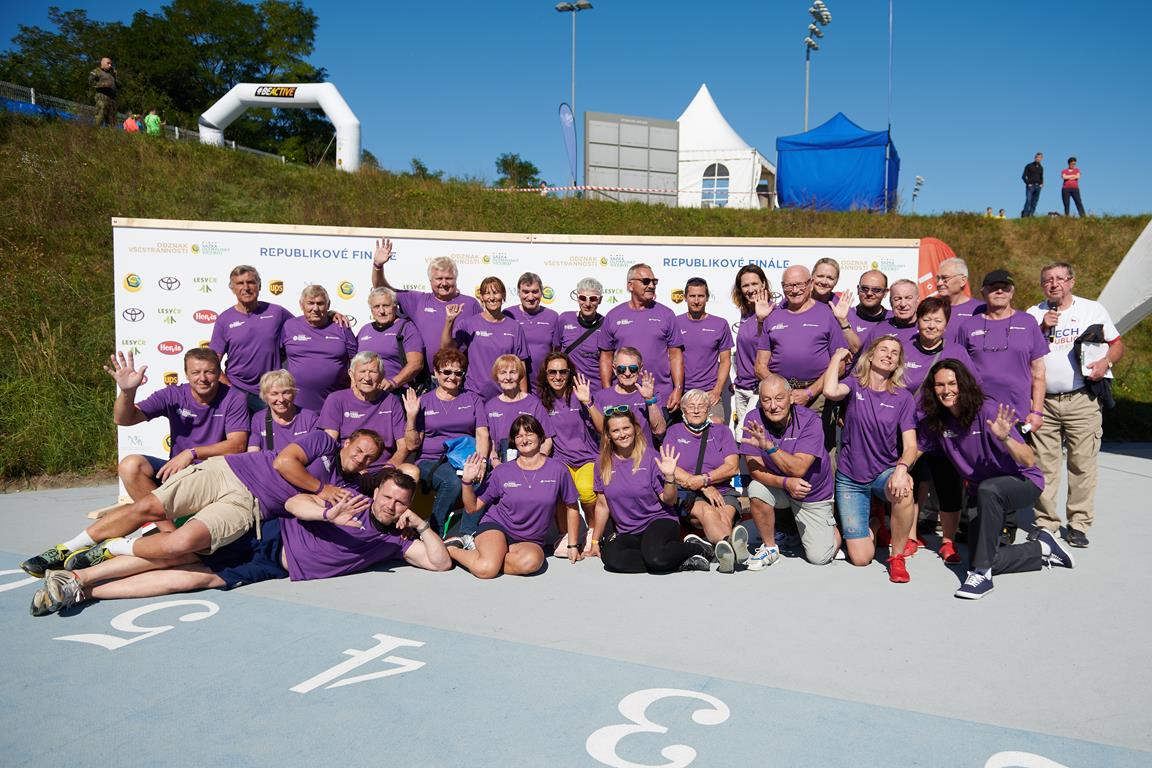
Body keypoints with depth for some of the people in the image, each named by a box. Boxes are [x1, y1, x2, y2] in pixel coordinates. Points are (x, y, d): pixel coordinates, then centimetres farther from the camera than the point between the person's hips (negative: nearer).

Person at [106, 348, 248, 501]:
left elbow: (237, 445, -15)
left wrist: (192, 453, -24)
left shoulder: (233, 399, -5)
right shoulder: (172, 396, 1)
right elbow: (123, 419, -3)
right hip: (177, 469, 3)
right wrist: (127, 391, -24)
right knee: (130, 465, -21)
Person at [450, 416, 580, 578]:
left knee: (531, 561, -36)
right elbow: (473, 508, 4)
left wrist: (572, 545, 10)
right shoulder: (502, 472, 0)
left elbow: (571, 508, 9)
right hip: (496, 526, -1)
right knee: (486, 569, -33)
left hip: (531, 541, 2)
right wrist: (467, 481, -12)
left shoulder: (558, 470, -2)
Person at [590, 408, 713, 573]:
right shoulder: (603, 464, 4)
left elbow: (669, 501, -5)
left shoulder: (651, 457, -6)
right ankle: (680, 562, -15)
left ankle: (698, 548, -4)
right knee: (610, 558, -30)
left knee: (655, 557, -37)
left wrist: (669, 476, -22)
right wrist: (595, 542, 15)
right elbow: (602, 505, 13)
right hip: (626, 533, 4)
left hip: (659, 521, -4)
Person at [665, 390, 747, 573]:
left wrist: (704, 479, -11)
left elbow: (733, 467, 5)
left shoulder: (722, 431, 19)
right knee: (708, 512, -36)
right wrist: (705, 488, -9)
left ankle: (726, 552, -62)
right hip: (686, 495, -2)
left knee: (725, 517, -33)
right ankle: (732, 544, -65)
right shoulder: (674, 432, 15)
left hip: (722, 491, 2)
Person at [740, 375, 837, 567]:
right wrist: (786, 482, -35)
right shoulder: (753, 419, -16)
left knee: (819, 557, -6)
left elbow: (798, 468, -30)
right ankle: (770, 547, -7)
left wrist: (768, 446, -41)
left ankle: (831, 526, 29)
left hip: (814, 494, -2)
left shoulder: (809, 421, -22)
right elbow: (754, 468, -19)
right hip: (778, 487, 2)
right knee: (756, 489, -32)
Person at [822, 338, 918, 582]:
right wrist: (837, 356, -12)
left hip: (885, 472, 1)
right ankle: (866, 528, 31)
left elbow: (910, 446, -9)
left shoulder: (903, 398, -2)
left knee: (902, 489, -38)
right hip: (850, 477, -1)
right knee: (861, 558, -8)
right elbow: (830, 391, -27)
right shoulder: (854, 385, -3)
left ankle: (897, 556, -13)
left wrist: (902, 468, -31)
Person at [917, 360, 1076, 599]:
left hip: (1024, 482, -6)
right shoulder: (935, 421, -8)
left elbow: (1029, 461, -27)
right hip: (983, 494, 6)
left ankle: (982, 573, -30)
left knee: (987, 489, -41)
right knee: (981, 558, -6)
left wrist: (1004, 438, -47)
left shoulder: (987, 411, -24)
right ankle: (1042, 548, 20)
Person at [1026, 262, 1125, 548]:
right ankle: (1046, 522, 10)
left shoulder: (1093, 309, 9)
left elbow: (1117, 344, 9)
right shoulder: (1034, 314, 12)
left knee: (1082, 462, -3)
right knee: (1044, 465, 1)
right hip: (1043, 401, 1)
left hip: (1082, 400, -1)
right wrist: (1042, 328, -7)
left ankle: (1079, 523, 7)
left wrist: (1106, 361, -11)